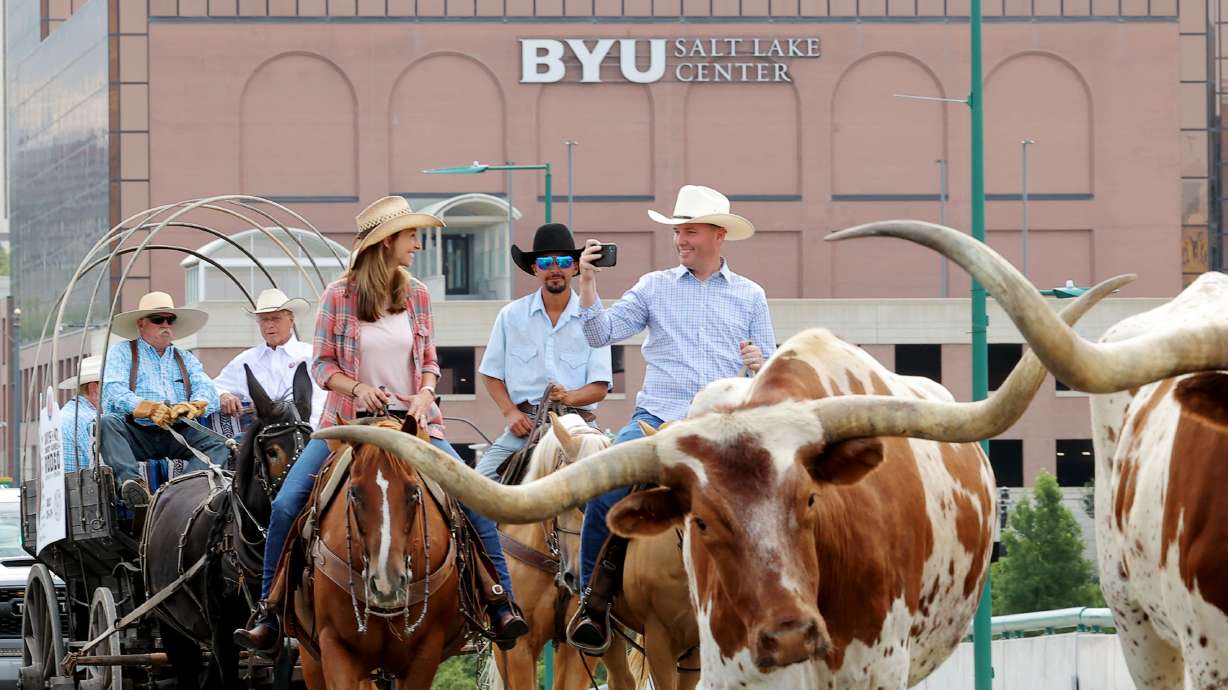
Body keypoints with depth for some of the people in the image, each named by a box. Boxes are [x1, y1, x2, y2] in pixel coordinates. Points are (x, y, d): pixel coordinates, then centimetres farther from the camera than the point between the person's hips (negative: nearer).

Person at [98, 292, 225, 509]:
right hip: (136, 433, -3)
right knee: (106, 422, -32)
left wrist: (193, 406, -21)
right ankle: (130, 481, -51)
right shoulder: (122, 352, 13)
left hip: (177, 436, 3)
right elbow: (113, 391, -6)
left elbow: (207, 390, 6)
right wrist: (149, 409, -23)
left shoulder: (187, 359, 23)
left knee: (219, 444, -22)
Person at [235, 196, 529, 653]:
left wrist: (425, 393, -10)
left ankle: (501, 608, -7)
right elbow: (323, 364, -1)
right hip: (348, 421, -2)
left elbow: (429, 361, 11)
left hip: (412, 421, 2)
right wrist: (358, 388, -18)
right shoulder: (339, 296, -4)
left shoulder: (417, 295, 5)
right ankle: (269, 616, -5)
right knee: (286, 504, -16)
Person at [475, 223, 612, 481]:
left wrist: (569, 397, -18)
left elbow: (600, 387, 2)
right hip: (524, 424, 1)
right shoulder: (512, 316, 8)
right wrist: (510, 412, -3)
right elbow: (492, 374, 13)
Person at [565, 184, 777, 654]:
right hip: (658, 416, 0)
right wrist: (588, 284, -5)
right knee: (605, 492, -23)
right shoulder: (654, 287, 13)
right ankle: (594, 602, -10)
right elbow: (601, 334, 7)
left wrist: (760, 363, -8)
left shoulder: (750, 296, 13)